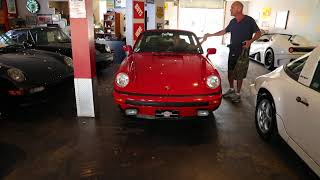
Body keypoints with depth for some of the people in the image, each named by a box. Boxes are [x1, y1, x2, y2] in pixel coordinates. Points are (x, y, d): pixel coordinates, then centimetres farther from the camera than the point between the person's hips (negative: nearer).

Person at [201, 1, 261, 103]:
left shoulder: (249, 20, -9)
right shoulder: (233, 22, 8)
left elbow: (258, 33, -4)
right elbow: (224, 31, 22)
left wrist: (250, 41, -22)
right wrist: (210, 35, 19)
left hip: (242, 53, -5)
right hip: (232, 51, 6)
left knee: (239, 75, 2)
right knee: (230, 72, 13)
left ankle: (237, 94, 17)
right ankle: (231, 90, 33)